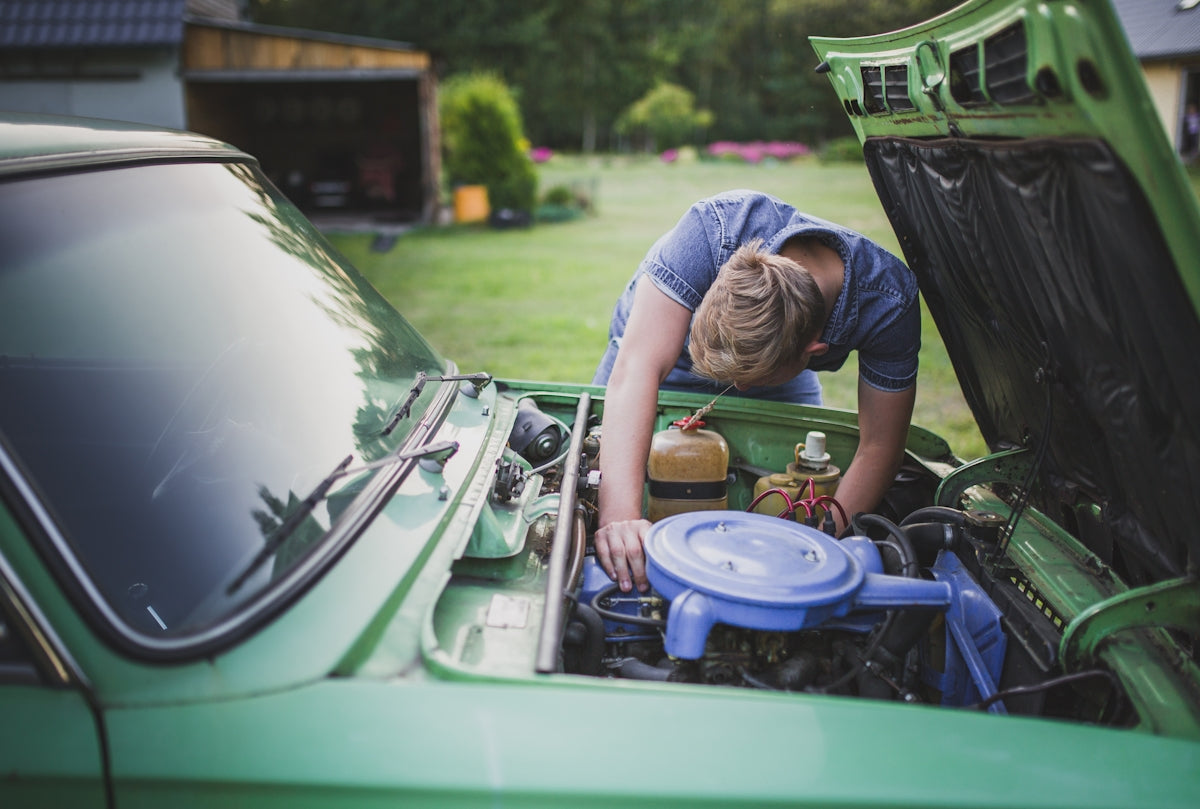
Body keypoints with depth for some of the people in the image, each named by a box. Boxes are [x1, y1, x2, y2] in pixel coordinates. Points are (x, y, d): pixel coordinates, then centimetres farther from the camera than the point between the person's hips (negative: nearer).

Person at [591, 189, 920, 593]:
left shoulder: (889, 303, -37)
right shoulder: (715, 227, -45)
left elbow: (879, 450, -27)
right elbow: (637, 369, -51)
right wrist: (619, 515, -61)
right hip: (673, 352, -1)